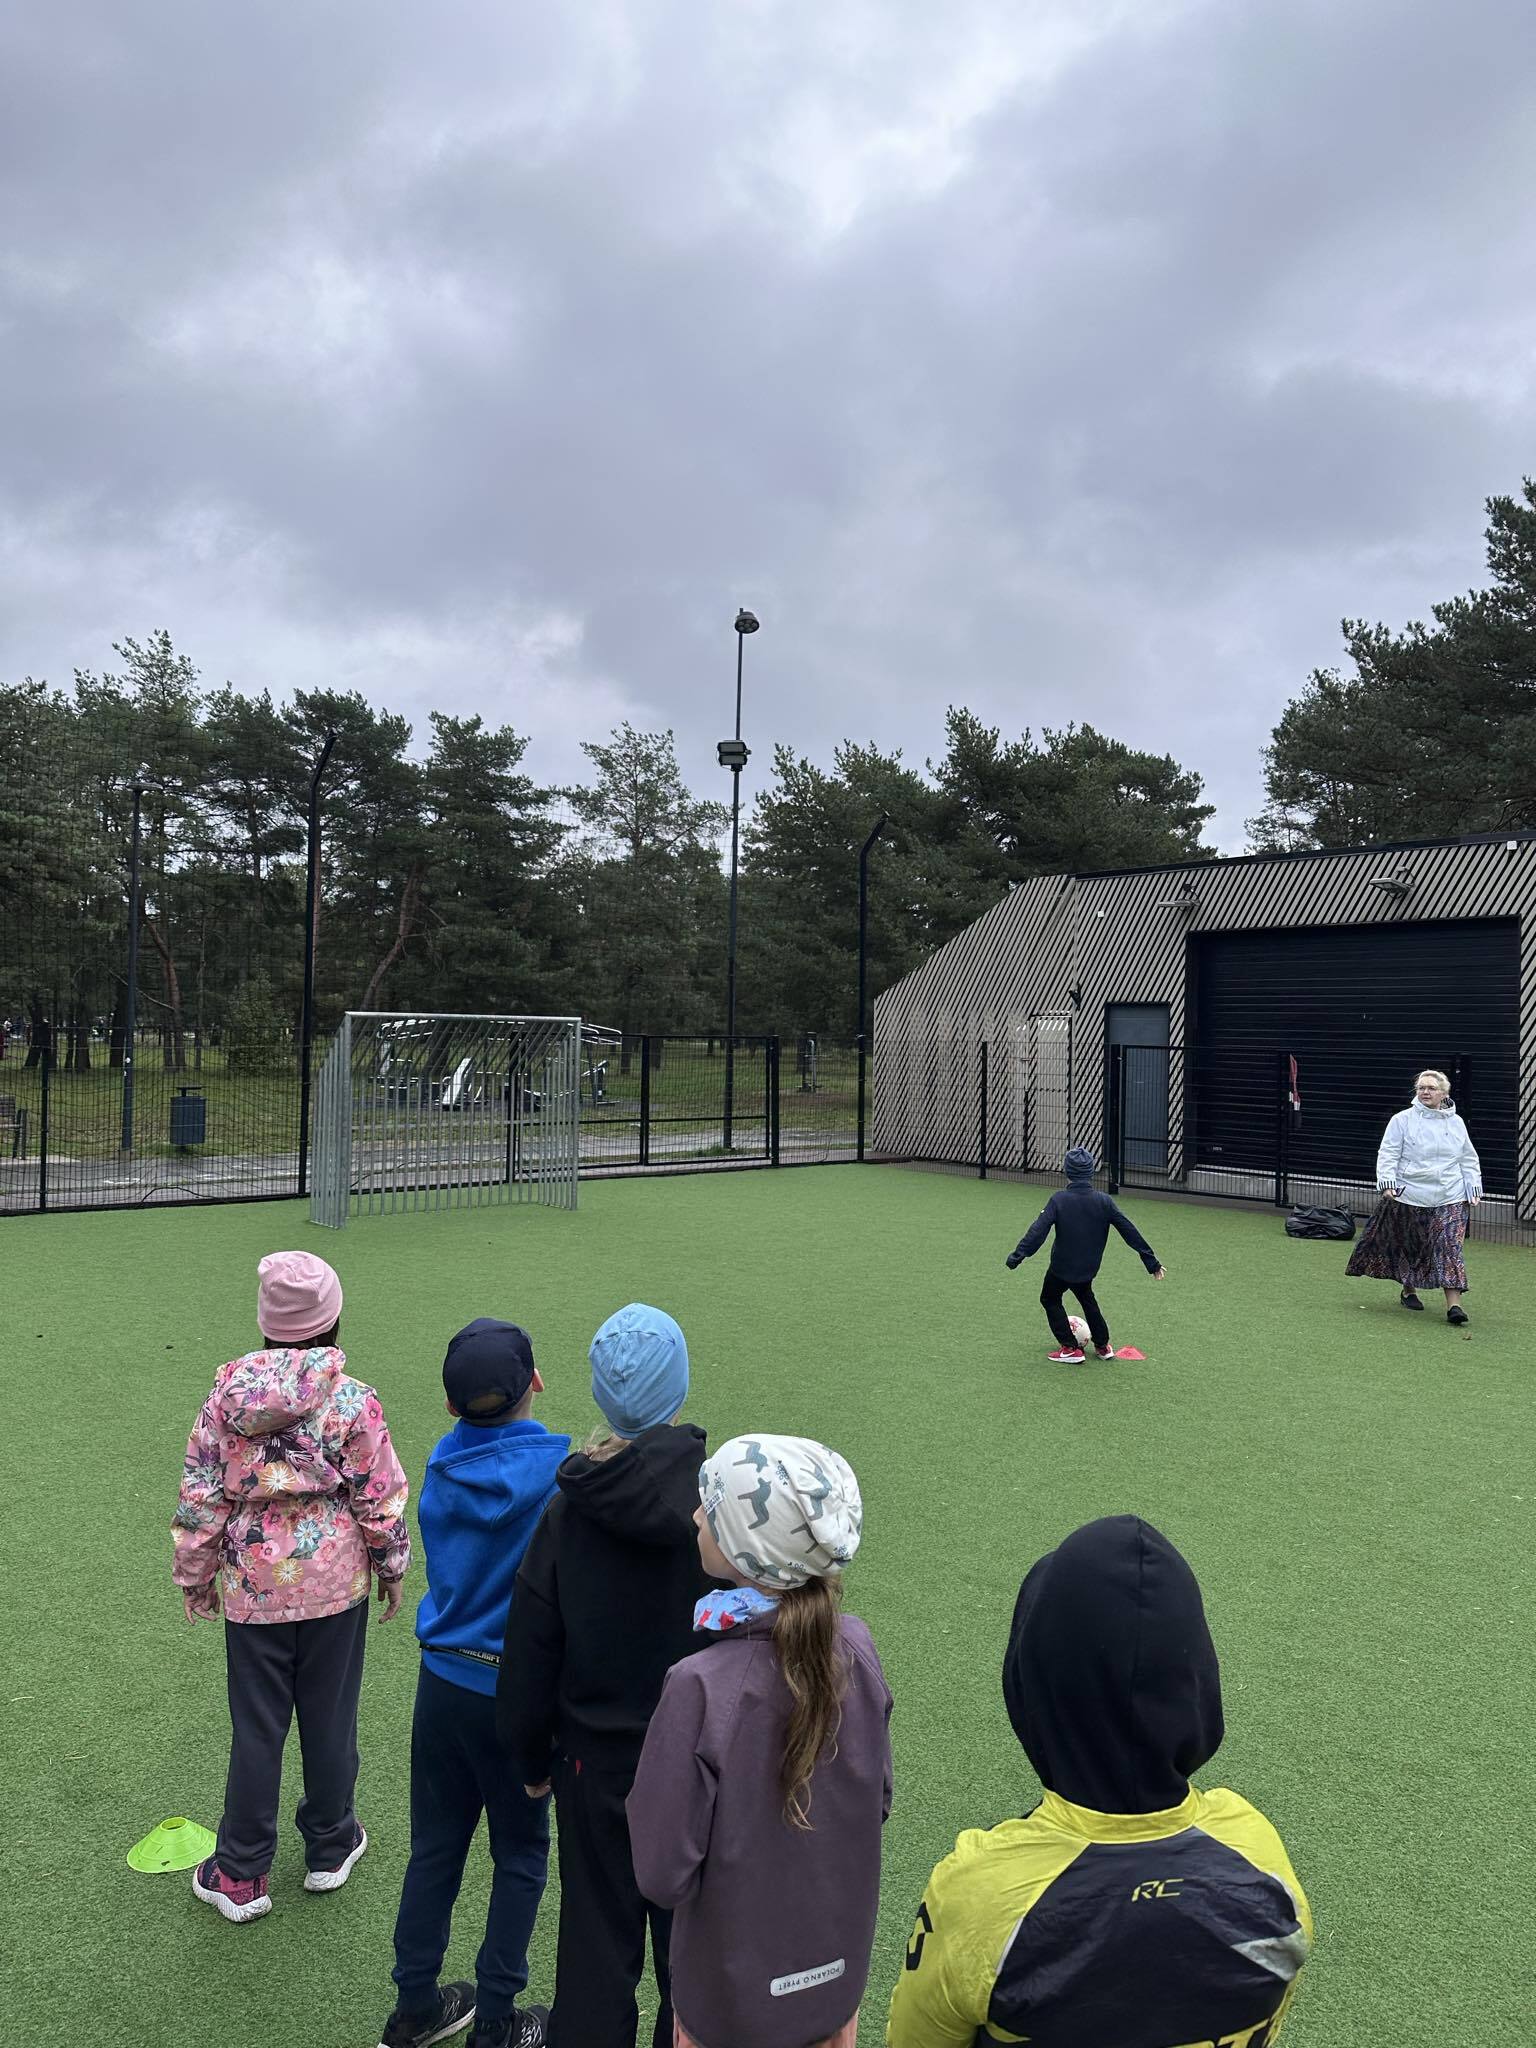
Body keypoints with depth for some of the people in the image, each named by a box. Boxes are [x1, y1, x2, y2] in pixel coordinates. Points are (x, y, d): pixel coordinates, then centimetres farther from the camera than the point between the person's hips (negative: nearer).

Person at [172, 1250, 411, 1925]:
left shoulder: (228, 1395, -6)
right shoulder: (351, 1400, -14)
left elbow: (199, 1497, -1)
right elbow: (381, 1496, -8)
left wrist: (194, 1576, 13)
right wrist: (392, 1566, 7)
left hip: (252, 1585, 2)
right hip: (335, 1583, -1)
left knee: (255, 1728, 13)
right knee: (330, 1718, 15)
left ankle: (239, 1876, 25)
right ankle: (331, 1848, 33)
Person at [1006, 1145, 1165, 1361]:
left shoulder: (1059, 1199, -19)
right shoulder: (1103, 1201, -9)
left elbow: (1038, 1230, -25)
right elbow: (1130, 1231, -6)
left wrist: (1016, 1256, -22)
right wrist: (1152, 1262, 1)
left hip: (1062, 1266, -4)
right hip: (1089, 1267, 4)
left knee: (1050, 1299, 20)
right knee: (1086, 1297, 31)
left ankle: (1071, 1348, 15)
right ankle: (1103, 1345, 34)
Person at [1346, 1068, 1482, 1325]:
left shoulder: (1456, 1123, 9)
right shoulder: (1403, 1120, -1)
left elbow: (1468, 1160, 17)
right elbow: (1388, 1155, -4)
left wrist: (1473, 1189, 10)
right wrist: (1387, 1183, -16)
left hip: (1450, 1200, 1)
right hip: (1409, 1198, -1)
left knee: (1450, 1247, -10)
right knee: (1409, 1246, 10)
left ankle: (1454, 1304, -13)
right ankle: (1408, 1290, 32)